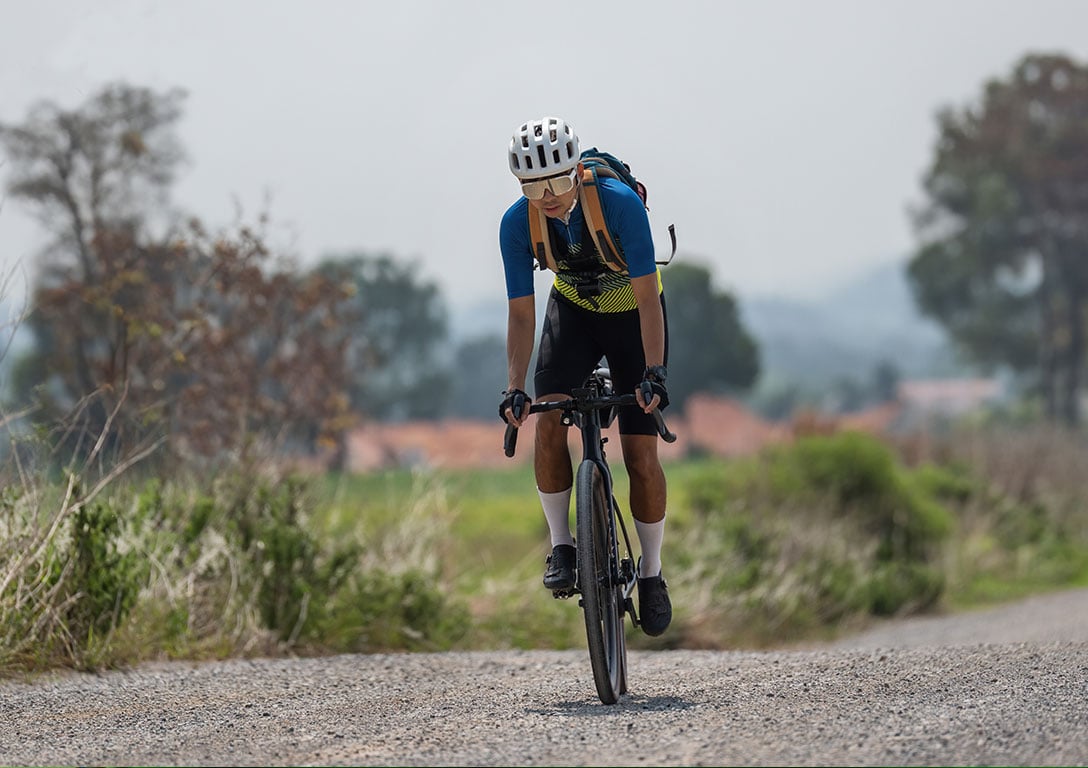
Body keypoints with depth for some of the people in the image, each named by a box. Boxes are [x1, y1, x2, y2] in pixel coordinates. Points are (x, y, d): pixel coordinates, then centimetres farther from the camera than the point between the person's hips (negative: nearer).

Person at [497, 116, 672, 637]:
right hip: (573, 312, 2)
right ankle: (561, 544, -7)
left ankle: (651, 573, 11)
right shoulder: (517, 223, -23)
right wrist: (514, 389, -31)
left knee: (641, 455, -8)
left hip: (632, 315, -2)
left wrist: (654, 372, -42)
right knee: (548, 422, -23)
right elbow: (521, 313, -19)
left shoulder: (620, 203, -33)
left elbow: (647, 297, -32)